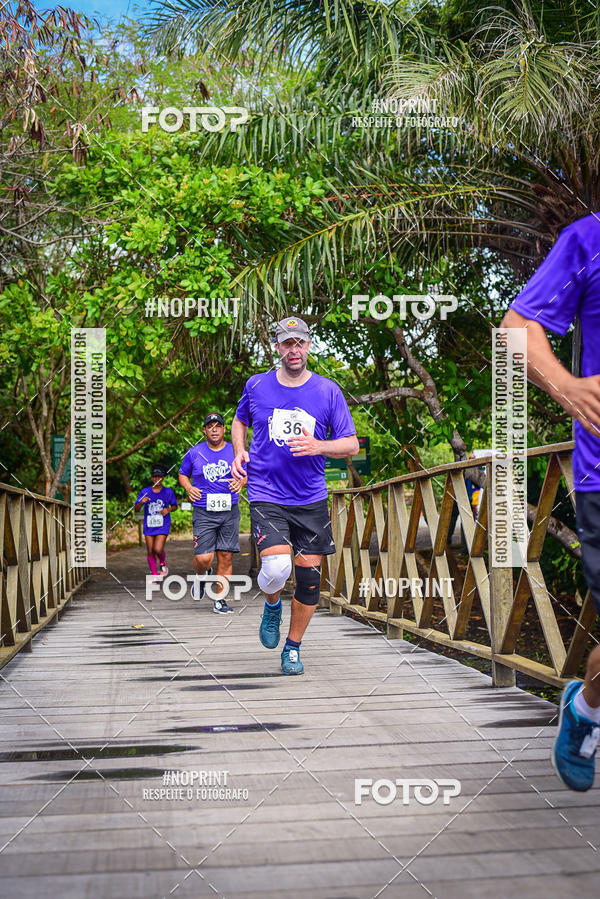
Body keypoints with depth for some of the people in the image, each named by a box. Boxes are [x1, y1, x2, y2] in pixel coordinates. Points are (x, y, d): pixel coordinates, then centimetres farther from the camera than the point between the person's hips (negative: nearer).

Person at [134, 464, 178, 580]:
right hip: (149, 526, 2)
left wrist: (169, 509, -10)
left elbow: (175, 506, 13)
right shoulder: (145, 491, 1)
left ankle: (163, 563, 16)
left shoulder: (168, 492, -1)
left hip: (163, 526, -2)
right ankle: (155, 575, 20)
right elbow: (136, 509, 1)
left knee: (158, 549, -17)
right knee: (150, 552, 5)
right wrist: (141, 502, -20)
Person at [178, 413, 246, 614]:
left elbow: (246, 475, 16)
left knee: (226, 557, 0)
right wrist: (189, 488, -5)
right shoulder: (195, 452, 3)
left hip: (229, 511, 2)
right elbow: (182, 474, 16)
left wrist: (240, 481, -7)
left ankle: (220, 600, 12)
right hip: (204, 513, -1)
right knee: (203, 558, -11)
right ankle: (201, 576, 25)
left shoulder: (234, 451, 6)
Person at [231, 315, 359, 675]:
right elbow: (240, 421, 22)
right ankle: (272, 605, 16)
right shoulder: (256, 386, 3)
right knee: (276, 567, -20)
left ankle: (293, 648, 24)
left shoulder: (328, 391, 0)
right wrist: (239, 452, 3)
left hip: (311, 499, 1)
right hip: (266, 494, -1)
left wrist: (318, 447, -17)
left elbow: (352, 445, 1)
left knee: (309, 577, 3)